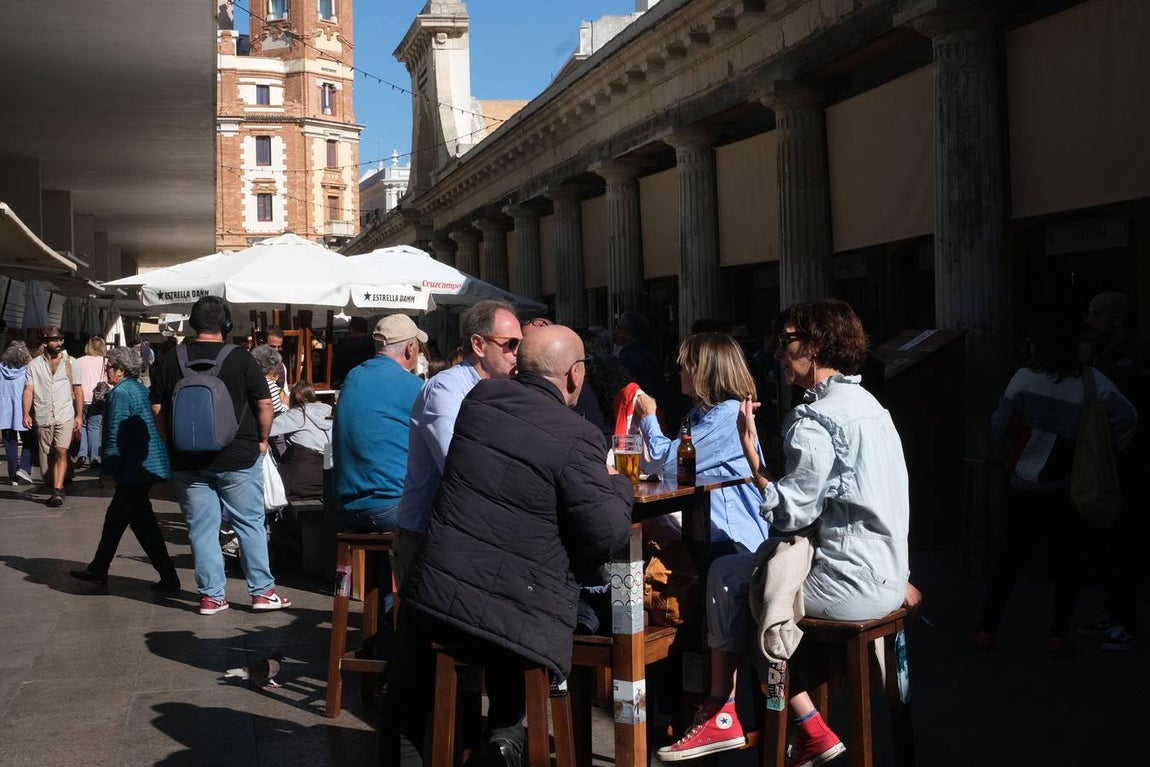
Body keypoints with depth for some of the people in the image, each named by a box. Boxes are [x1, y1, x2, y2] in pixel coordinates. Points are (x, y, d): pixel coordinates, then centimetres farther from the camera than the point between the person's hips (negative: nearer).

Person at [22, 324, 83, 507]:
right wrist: (26, 413, -11)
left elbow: (78, 391, 7)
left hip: (65, 417, -1)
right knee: (46, 457, 8)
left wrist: (79, 415, 0)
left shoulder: (70, 363, 5)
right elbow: (28, 390, 1)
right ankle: (51, 489, 23)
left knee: (61, 451, -17)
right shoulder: (34, 365, 5)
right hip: (43, 418, 2)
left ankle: (57, 490, -18)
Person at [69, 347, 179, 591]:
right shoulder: (141, 389, 14)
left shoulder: (120, 393, -14)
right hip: (149, 464, 10)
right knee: (116, 516, 19)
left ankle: (169, 578, -3)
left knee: (143, 524, -4)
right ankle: (98, 569, 30)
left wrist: (108, 471, -12)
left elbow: (115, 436, -17)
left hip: (134, 469, -10)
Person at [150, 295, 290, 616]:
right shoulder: (241, 360, -8)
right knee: (250, 523, 8)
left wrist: (174, 444, 15)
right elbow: (264, 404, -7)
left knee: (201, 528, 9)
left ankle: (211, 595, 13)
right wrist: (262, 440, 7)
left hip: (188, 460, 2)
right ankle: (262, 591, 13)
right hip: (238, 457, -2)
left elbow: (157, 409, 4)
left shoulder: (168, 363, 0)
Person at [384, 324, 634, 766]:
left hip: (436, 599, 4)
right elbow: (607, 534, -15)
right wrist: (616, 482, 4)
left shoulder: (481, 397, 3)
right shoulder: (577, 438, -13)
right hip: (522, 623, -3)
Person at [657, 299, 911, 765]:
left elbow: (788, 515, -19)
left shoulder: (814, 420, -16)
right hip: (886, 579, 9)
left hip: (851, 586, -9)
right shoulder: (870, 406, 13)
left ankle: (721, 715, 21)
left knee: (726, 574, 7)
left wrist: (750, 452, -11)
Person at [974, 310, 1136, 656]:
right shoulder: (1092, 381, -7)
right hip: (1071, 490, 1)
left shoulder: (1025, 378, -11)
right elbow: (1126, 417, -15)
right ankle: (1059, 634, 13)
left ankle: (987, 629, 12)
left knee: (1008, 558, 9)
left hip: (1025, 488, -1)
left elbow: (1000, 426, -6)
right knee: (1066, 561, 13)